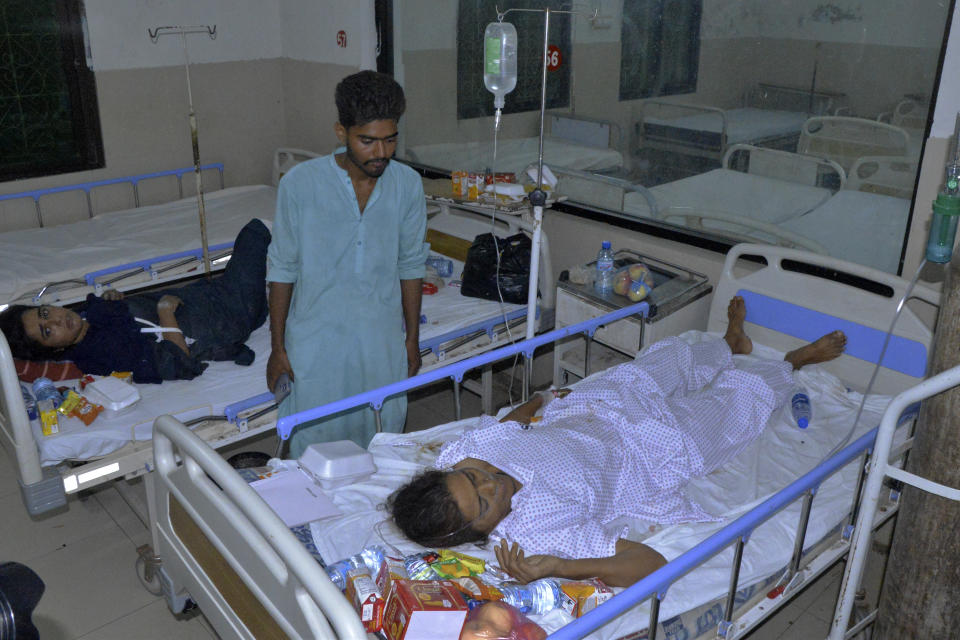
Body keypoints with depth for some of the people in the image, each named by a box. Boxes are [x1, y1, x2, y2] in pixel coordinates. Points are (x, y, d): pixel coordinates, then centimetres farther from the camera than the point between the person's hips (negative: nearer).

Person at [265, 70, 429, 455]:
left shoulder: (408, 185, -6)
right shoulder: (300, 184, -14)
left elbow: (410, 266, 4)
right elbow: (282, 270, -5)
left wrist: (412, 339, 8)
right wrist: (277, 347, -2)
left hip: (382, 344, 2)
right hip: (316, 344, -2)